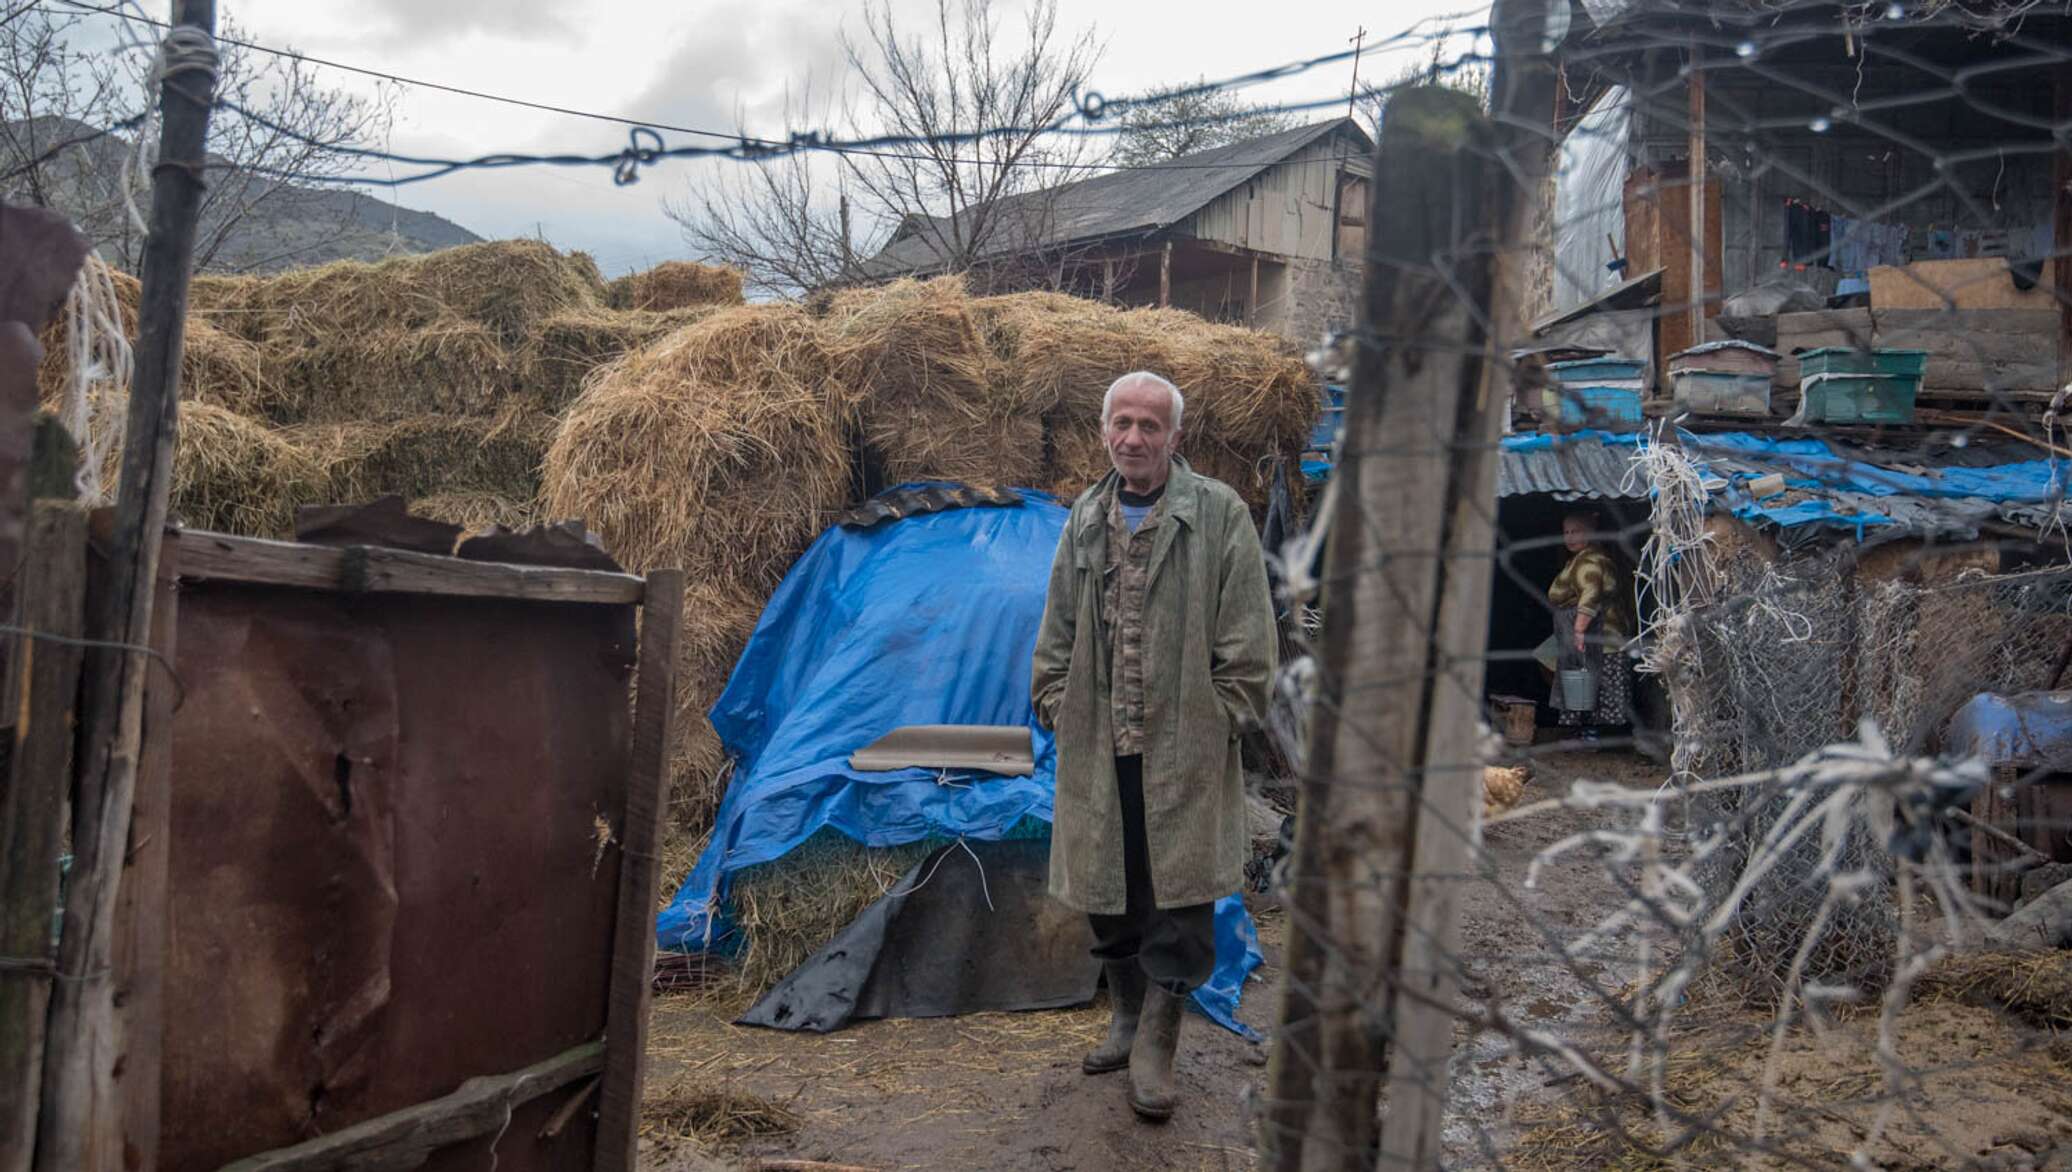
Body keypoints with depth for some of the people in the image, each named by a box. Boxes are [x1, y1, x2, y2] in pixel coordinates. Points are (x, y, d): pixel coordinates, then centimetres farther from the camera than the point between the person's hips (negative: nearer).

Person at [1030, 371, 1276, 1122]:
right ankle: (1127, 1014, 34)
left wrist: (1224, 720, -9)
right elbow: (1058, 631, 15)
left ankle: (1155, 1043, 14)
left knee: (1179, 892, 0)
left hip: (1184, 747, -4)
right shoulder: (1086, 518, 10)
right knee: (1107, 890, 14)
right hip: (1098, 747, 5)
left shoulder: (1219, 513, -5)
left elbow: (1247, 641, -5)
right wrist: (1056, 707, 8)